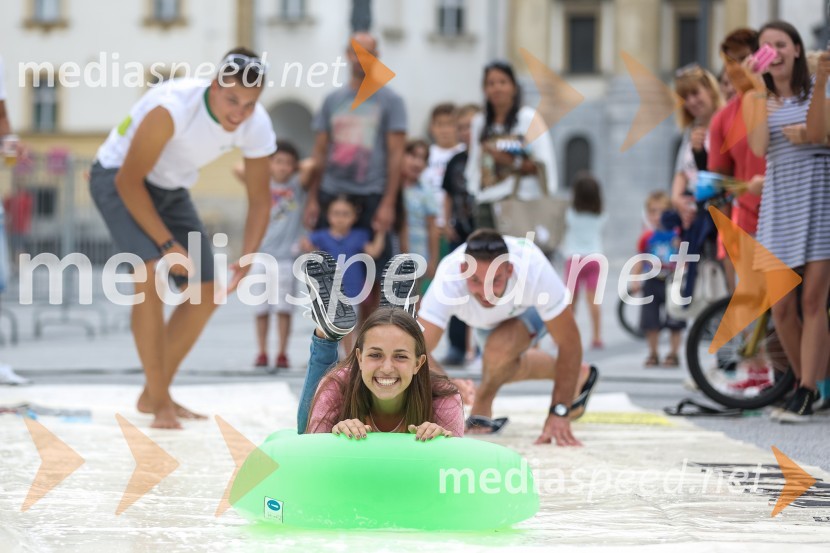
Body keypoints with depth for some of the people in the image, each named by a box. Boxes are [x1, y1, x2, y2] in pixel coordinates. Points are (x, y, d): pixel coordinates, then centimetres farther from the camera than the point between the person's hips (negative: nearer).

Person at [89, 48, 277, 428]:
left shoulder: (257, 127, -18)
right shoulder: (173, 108, -36)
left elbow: (259, 200, -6)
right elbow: (129, 181, -29)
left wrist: (245, 261, -20)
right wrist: (167, 244, -31)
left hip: (171, 189, 7)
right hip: (118, 179, -7)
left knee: (206, 293, 2)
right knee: (151, 274, -26)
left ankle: (153, 395, 17)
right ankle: (159, 403, -20)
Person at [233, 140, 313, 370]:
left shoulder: (297, 185, 6)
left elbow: (309, 166, -10)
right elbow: (239, 170, -4)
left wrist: (297, 168, 7)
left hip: (286, 256, -1)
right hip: (261, 254, 1)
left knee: (283, 307, -4)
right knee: (261, 308, 1)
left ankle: (282, 354, 0)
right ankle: (262, 353, 5)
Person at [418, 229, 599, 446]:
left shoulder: (534, 271, -45)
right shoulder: (448, 280, -44)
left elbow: (569, 343, -35)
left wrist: (559, 413, -39)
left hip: (533, 307, -3)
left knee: (500, 348, -32)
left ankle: (483, 404, -3)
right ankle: (579, 376, 47)